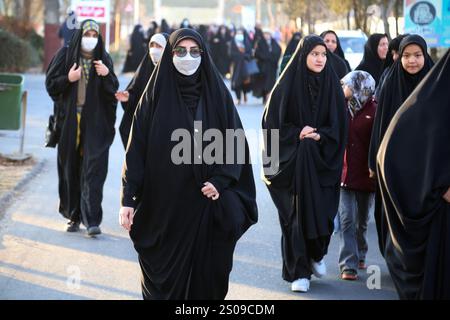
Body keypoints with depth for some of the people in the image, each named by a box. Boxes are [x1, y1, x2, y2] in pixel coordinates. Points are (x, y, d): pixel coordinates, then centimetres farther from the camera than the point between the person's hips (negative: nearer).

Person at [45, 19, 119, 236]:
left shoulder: (104, 59, 5)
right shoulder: (65, 55, 3)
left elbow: (114, 92, 3)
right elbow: (50, 84, 2)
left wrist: (107, 75, -15)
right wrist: (68, 79, -16)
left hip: (96, 122, -1)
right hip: (70, 120, 1)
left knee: (93, 169, -9)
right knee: (70, 168, 5)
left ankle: (92, 220, -11)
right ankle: (74, 216, 16)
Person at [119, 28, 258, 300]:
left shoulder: (217, 93, 5)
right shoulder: (156, 94, 1)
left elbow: (236, 142, 3)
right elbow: (137, 147, -2)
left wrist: (220, 181, -11)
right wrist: (128, 198, -9)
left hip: (206, 200, 1)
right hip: (164, 203, -1)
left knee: (206, 274, 2)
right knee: (165, 275, 2)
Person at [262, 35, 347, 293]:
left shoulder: (332, 85, 3)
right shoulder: (287, 85, -5)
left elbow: (339, 124, 3)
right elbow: (272, 122, -4)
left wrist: (320, 136, -14)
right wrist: (297, 134, -16)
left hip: (323, 162, 2)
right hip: (294, 162, -2)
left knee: (322, 211, 2)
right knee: (296, 213, -3)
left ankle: (317, 254, 31)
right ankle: (299, 272, 4)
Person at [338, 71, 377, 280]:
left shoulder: (374, 111, -8)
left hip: (365, 174, -2)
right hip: (344, 174, 2)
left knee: (362, 221, 14)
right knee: (347, 220, -7)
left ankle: (360, 256, 34)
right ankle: (348, 265, -7)